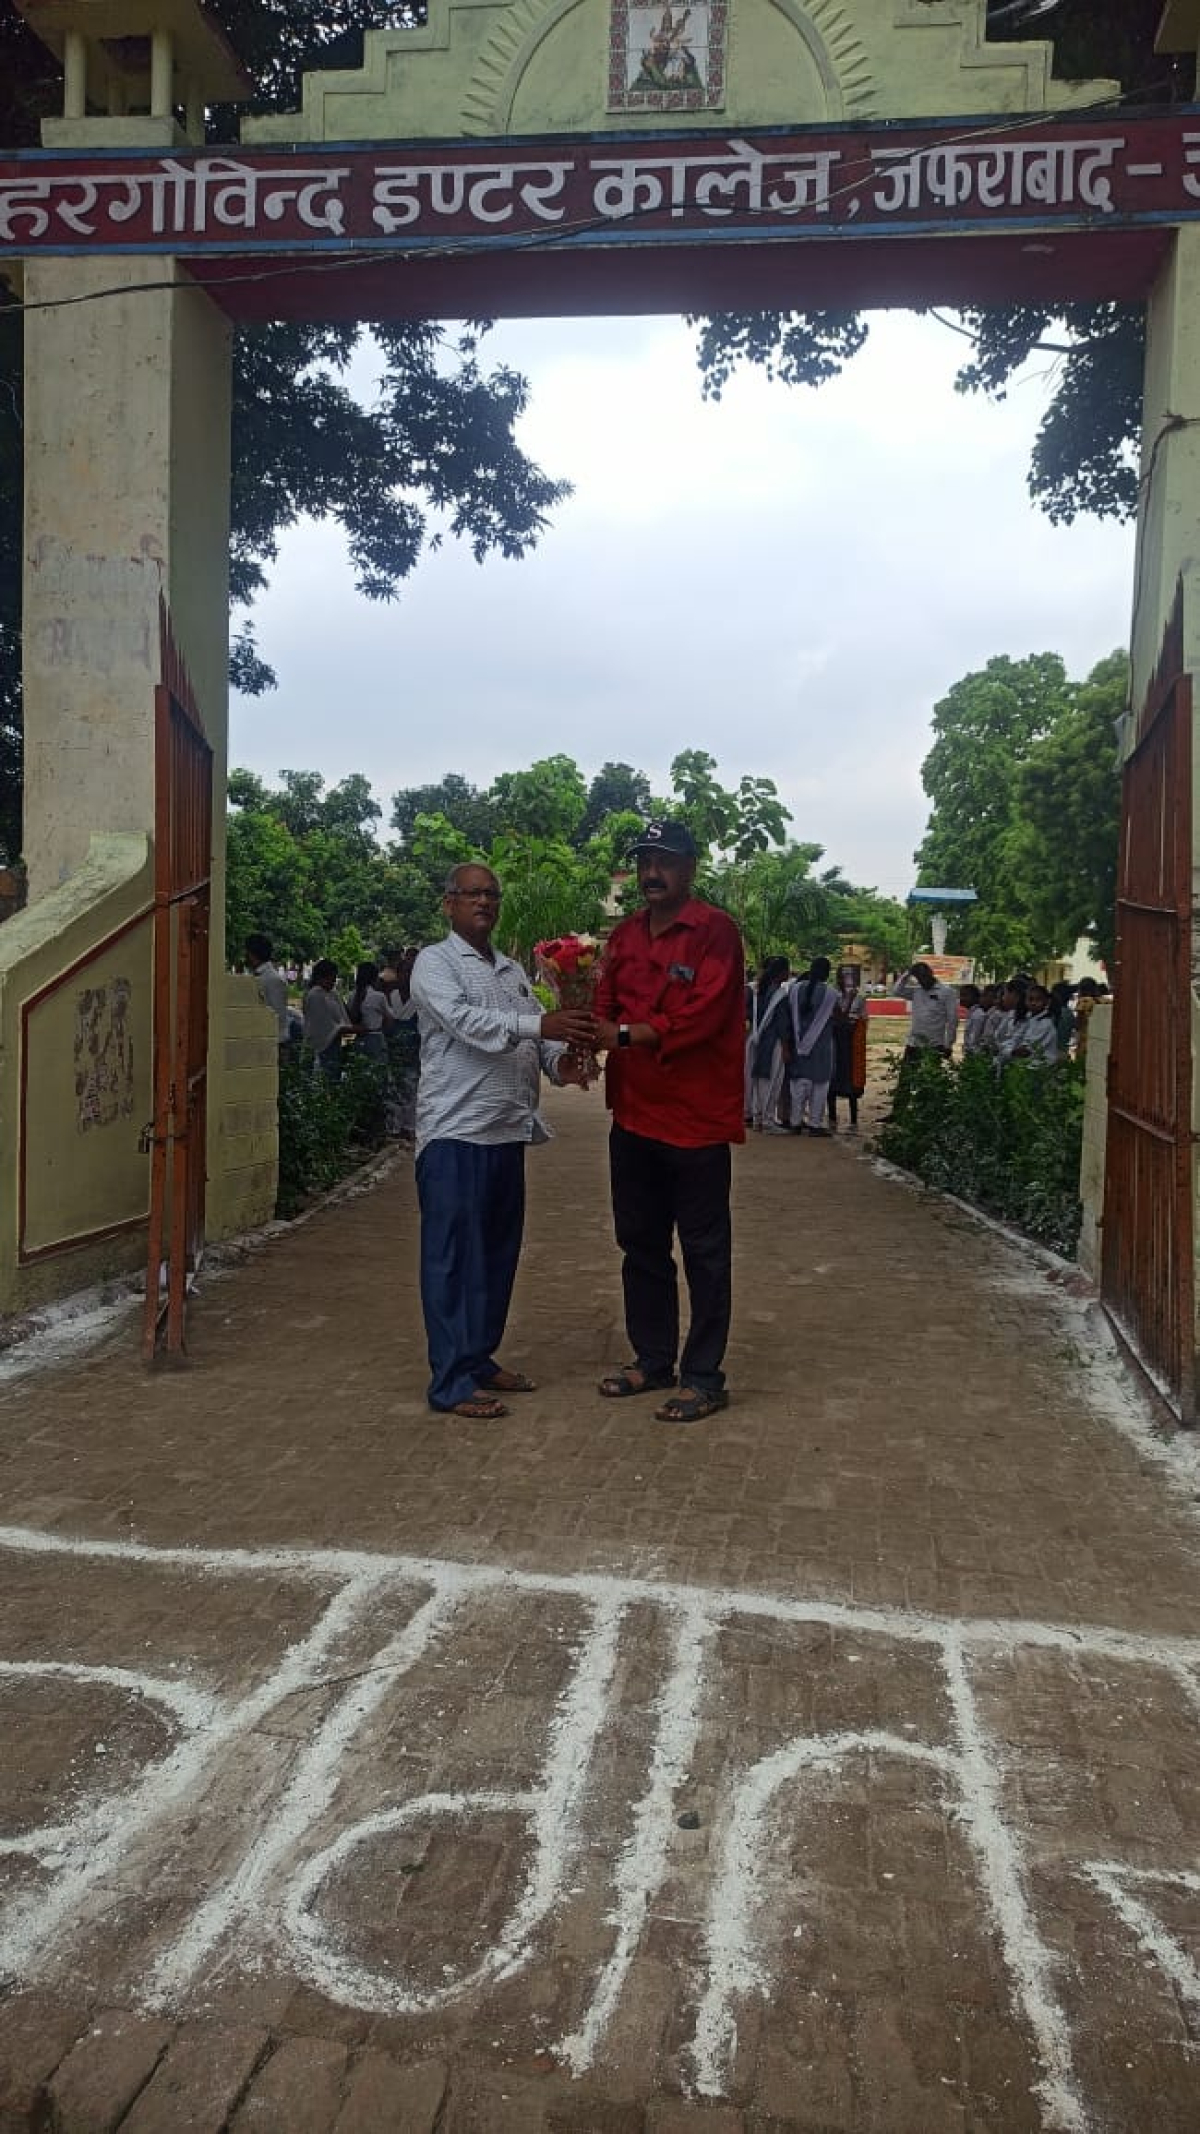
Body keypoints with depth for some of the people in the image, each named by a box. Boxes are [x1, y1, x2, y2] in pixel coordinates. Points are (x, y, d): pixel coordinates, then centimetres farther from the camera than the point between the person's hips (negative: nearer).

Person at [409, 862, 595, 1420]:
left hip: (507, 1131, 8)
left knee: (498, 1253, 13)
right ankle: (452, 1382, 1)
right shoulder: (434, 963, -3)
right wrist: (540, 1024, -33)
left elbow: (537, 1036, 13)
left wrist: (560, 1059, -11)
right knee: (453, 1258, -4)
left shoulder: (513, 972, 19)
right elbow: (464, 1021, -21)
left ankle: (480, 1359, 25)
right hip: (456, 1132, -7)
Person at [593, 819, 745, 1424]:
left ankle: (704, 1376, 13)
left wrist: (626, 1033, -23)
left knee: (704, 1252, 3)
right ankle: (652, 1360, 31)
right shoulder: (624, 936, 12)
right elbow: (606, 1007, 7)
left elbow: (702, 1015, -20)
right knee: (640, 1244, 16)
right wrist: (585, 1039, -14)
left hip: (696, 1119, -7)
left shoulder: (716, 932, -10)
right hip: (633, 1116, 7)